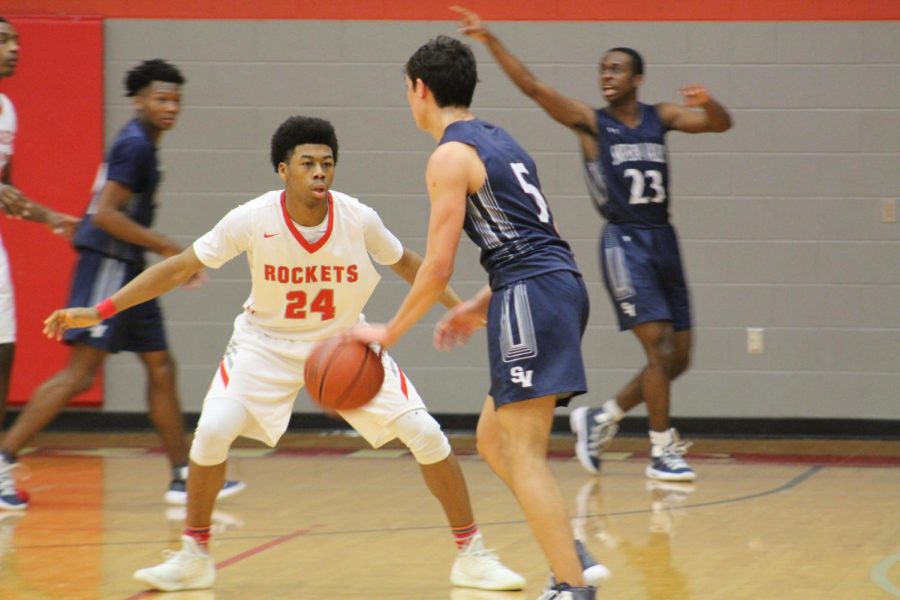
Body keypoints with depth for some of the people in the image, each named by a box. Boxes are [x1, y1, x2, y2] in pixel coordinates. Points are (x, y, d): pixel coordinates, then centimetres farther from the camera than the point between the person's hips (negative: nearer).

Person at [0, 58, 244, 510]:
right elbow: (105, 214, -22)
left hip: (127, 270, 11)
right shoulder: (134, 145, -14)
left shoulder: (140, 144, 16)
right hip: (107, 266, -11)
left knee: (161, 368, 11)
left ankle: (184, 477, 15)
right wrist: (166, 247, -17)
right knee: (80, 373, -13)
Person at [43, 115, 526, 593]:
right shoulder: (251, 220, -23)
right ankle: (194, 557, 0)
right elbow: (180, 268, -14)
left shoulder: (359, 219, -20)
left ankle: (472, 556, 6)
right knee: (213, 431, -22)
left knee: (425, 434, -10)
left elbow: (405, 263, 2)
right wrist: (99, 312, -17)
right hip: (267, 342, -1)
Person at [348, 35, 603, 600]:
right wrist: (481, 307, 26)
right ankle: (570, 553, 9)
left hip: (532, 298, -9)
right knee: (494, 438, 16)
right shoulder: (498, 140, 22)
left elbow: (438, 266, -9)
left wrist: (389, 332, 1)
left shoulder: (451, 156, -6)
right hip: (561, 285, 9)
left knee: (523, 453, -9)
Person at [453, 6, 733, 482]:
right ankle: (662, 453, -6)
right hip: (625, 242, -5)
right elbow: (532, 86, -10)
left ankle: (601, 418, 23)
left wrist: (707, 102, -20)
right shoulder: (590, 122, -1)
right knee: (660, 347, -14)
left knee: (678, 358, 6)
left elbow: (721, 124, 3)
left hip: (663, 241, 5)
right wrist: (489, 40, -19)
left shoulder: (660, 117, 10)